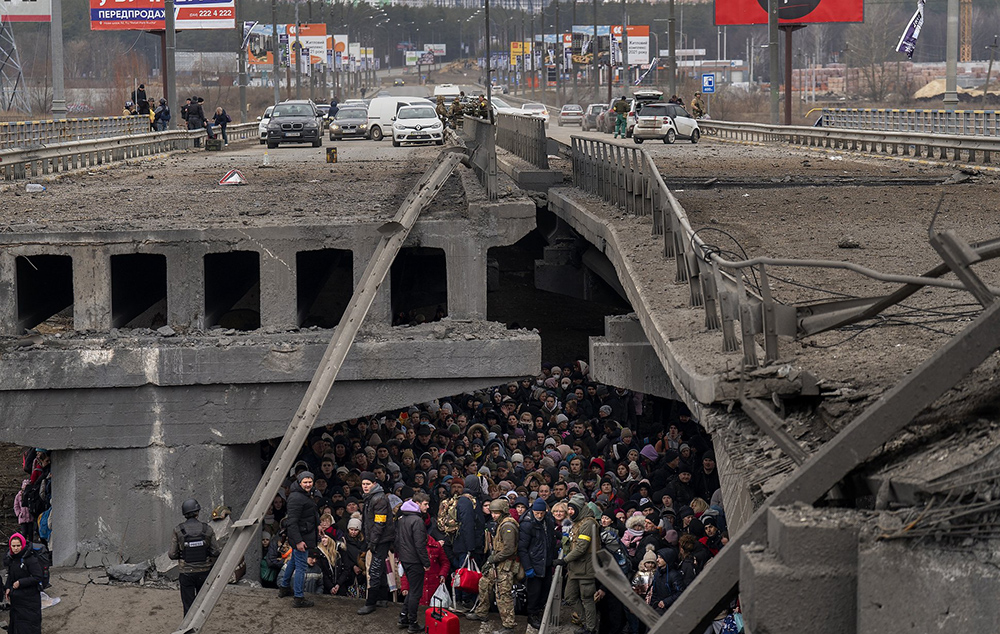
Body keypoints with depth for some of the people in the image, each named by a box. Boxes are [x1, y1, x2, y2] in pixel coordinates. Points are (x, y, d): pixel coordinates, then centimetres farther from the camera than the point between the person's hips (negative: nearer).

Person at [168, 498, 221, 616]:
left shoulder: (178, 531, -10)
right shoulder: (207, 529, -8)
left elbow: (172, 555, -8)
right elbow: (216, 552, -6)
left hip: (186, 573, -1)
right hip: (204, 571, 1)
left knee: (188, 605, 5)